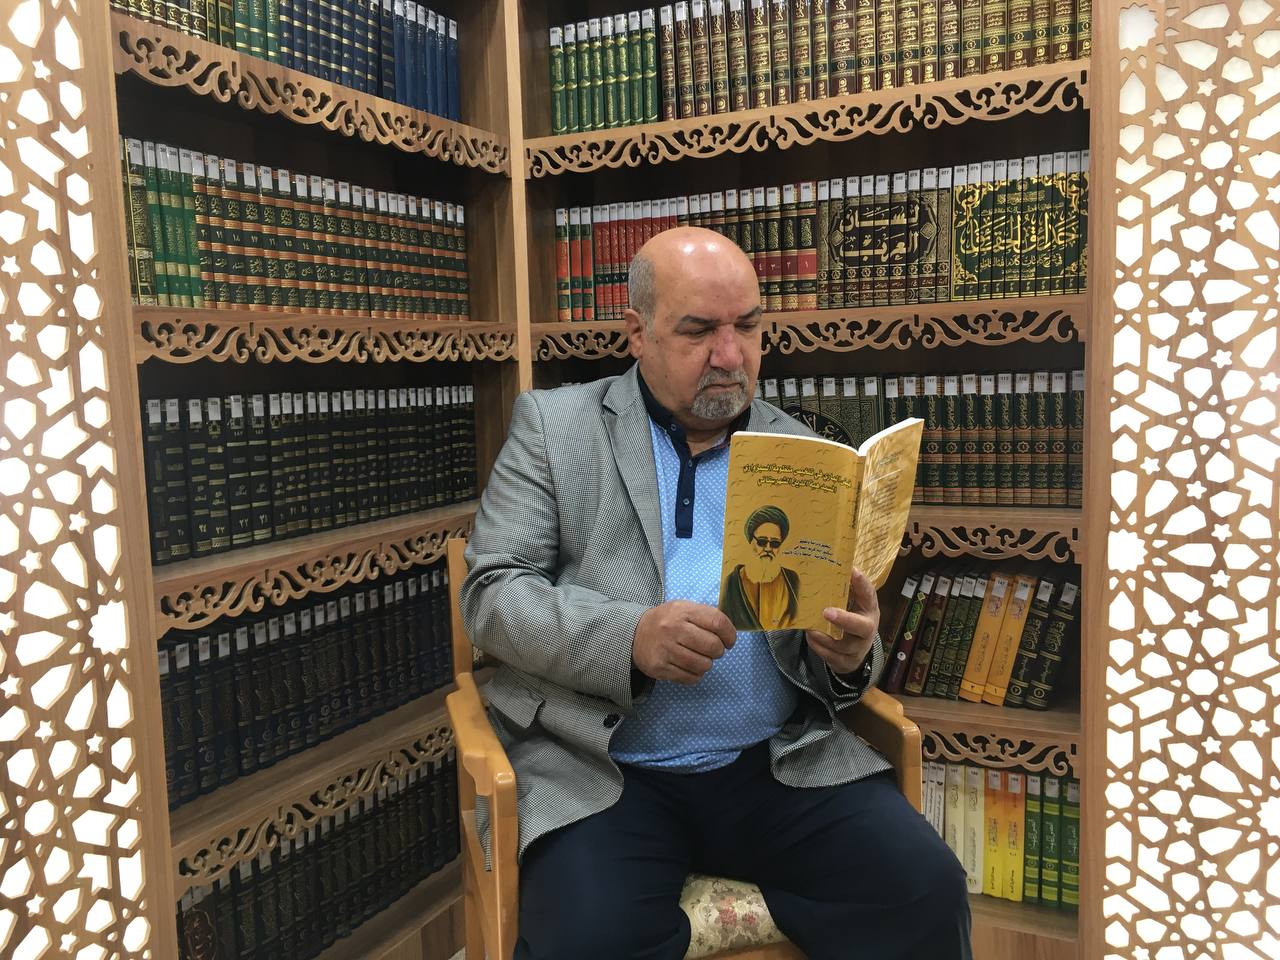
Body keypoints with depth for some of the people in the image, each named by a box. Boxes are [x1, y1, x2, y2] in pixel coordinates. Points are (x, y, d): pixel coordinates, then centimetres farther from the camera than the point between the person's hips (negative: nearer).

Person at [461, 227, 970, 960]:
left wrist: (850, 649, -13)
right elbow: (492, 592, -3)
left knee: (925, 891, -18)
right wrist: (631, 637, -21)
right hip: (602, 771, -2)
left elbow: (836, 612, 12)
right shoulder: (554, 427, 3)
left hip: (782, 764, 3)